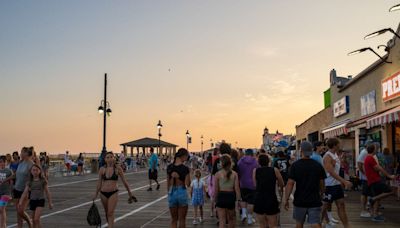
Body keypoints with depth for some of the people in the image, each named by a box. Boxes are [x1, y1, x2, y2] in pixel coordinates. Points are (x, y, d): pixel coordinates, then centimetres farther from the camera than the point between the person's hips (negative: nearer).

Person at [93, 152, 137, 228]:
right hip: (103, 193, 3)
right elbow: (99, 182, 8)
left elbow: (124, 181, 2)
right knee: (107, 213, 16)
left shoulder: (118, 169, -6)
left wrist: (129, 192, 8)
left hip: (113, 193, -3)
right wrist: (96, 194, 10)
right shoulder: (102, 169, -1)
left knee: (110, 213, -12)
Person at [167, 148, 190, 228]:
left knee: (174, 219, 14)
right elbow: (187, 184, -13)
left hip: (172, 192, 4)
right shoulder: (185, 168, -12)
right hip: (182, 192, -4)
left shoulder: (169, 167, 2)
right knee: (182, 219, 9)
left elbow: (168, 183, 8)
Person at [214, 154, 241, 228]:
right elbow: (237, 188, -3)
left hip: (221, 195, -2)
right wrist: (238, 199, 4)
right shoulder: (234, 174, -2)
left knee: (222, 220, 2)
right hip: (231, 196, 2)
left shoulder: (218, 174, -7)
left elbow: (216, 189, -5)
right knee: (231, 219, 22)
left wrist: (215, 200, 5)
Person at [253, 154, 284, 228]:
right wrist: (281, 189, 30)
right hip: (271, 199, -1)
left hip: (259, 199, 2)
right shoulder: (275, 170, -1)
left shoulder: (255, 171, 0)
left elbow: (255, 185, 4)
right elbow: (281, 184, 9)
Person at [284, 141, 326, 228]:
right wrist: (320, 194, 25)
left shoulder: (295, 165, -9)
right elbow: (321, 183, 7)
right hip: (315, 201, 1)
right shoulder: (318, 165, 0)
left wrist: (286, 199, -7)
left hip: (299, 201, -1)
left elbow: (290, 183, -13)